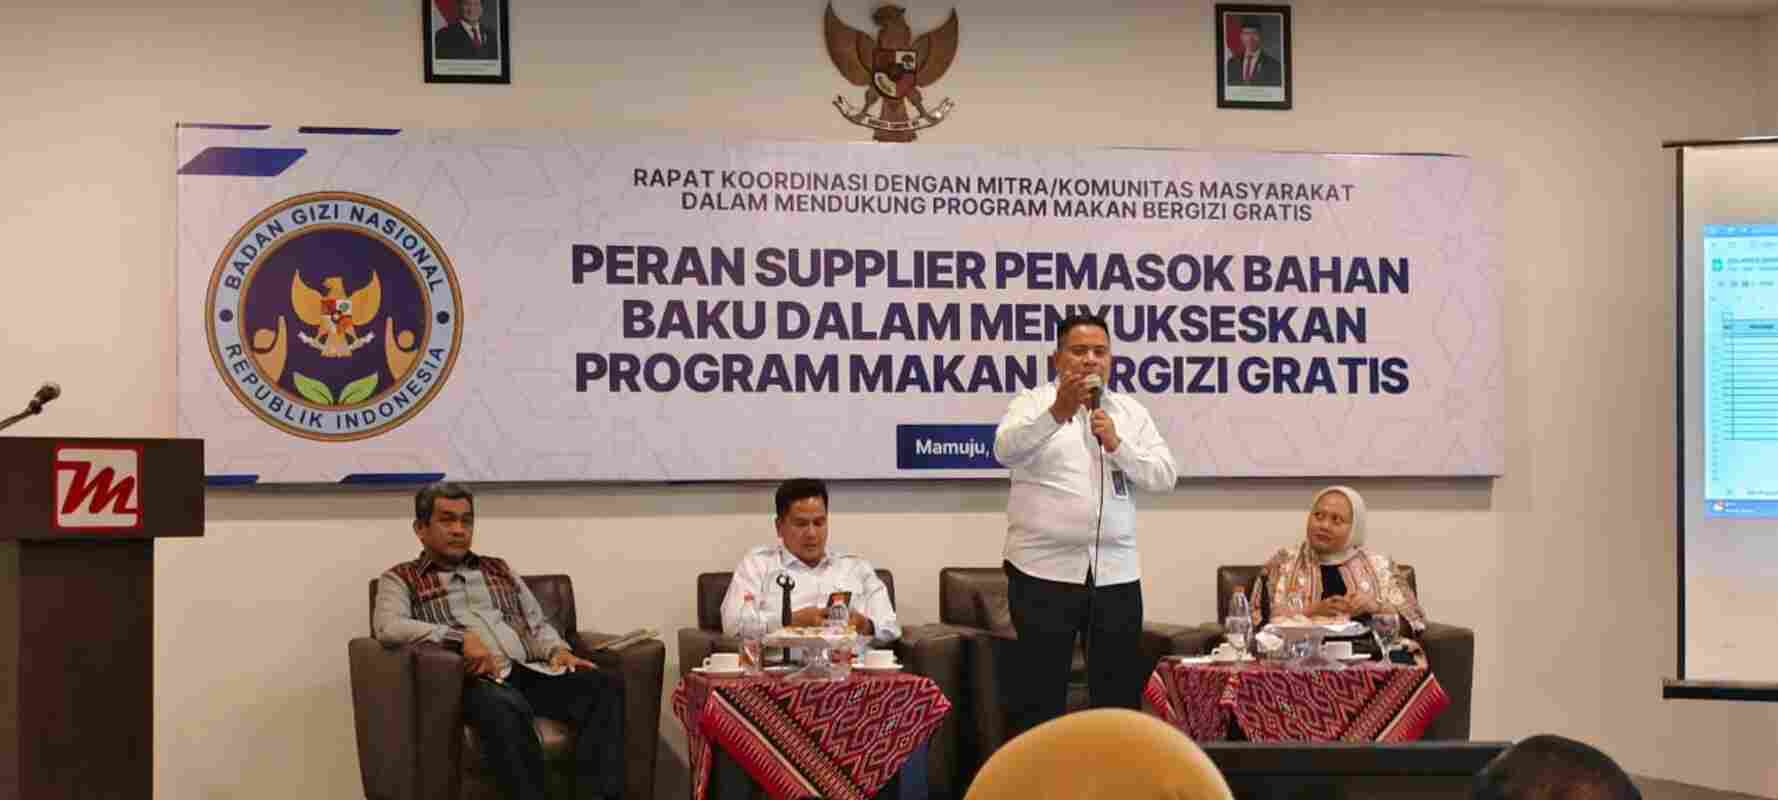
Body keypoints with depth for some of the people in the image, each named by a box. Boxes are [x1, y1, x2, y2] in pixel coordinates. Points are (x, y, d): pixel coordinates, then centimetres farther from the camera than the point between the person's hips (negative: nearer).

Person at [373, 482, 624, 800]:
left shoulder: (499, 570, 28)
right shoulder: (401, 579, 13)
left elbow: (537, 625, 26)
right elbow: (388, 627, -8)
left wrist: (558, 650, 2)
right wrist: (462, 637, -18)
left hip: (529, 672, 5)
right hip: (473, 679, -5)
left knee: (604, 687, -25)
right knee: (506, 707, -42)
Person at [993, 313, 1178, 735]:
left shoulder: (1131, 412, 14)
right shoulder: (1033, 404, 1)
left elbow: (1165, 476, 4)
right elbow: (1006, 449, -20)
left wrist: (1116, 444, -11)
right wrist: (1058, 412, -35)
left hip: (1116, 572, 4)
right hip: (1045, 571, -4)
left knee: (1120, 689, 9)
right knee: (1040, 690, -1)